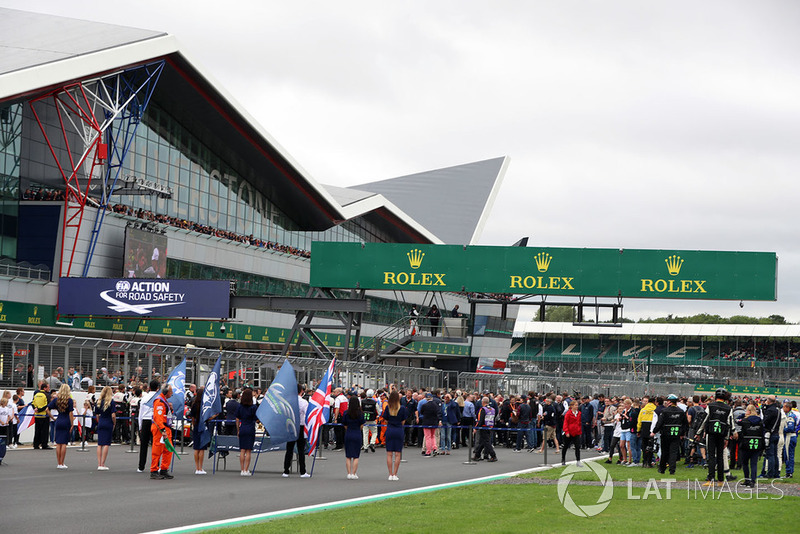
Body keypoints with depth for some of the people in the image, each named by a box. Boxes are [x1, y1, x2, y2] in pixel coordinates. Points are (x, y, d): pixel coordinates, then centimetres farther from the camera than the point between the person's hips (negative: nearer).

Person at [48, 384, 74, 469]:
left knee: (58, 443, 7)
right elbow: (70, 413, -8)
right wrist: (72, 424, -4)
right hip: (66, 422, -3)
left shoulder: (56, 399, 4)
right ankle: (62, 463, -1)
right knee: (64, 443, -1)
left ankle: (59, 463, 9)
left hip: (58, 421, 3)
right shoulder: (69, 400, -6)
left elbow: (48, 409, 3)